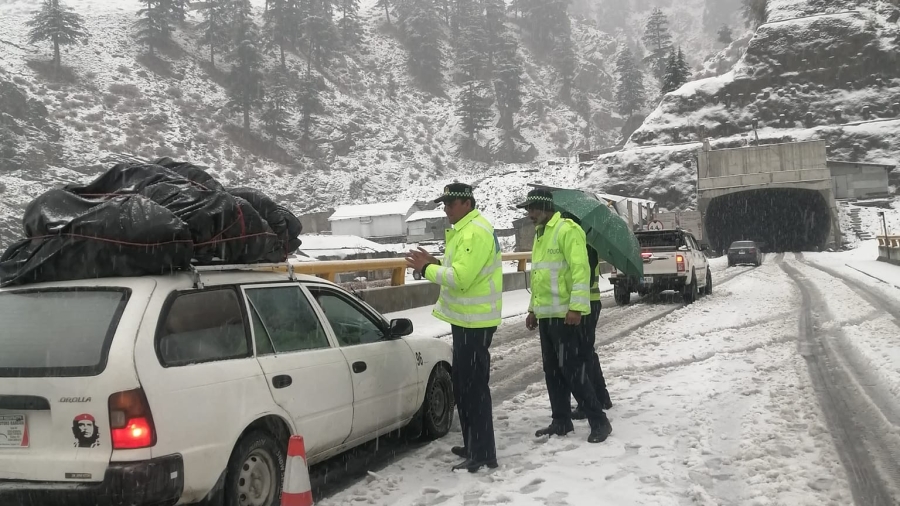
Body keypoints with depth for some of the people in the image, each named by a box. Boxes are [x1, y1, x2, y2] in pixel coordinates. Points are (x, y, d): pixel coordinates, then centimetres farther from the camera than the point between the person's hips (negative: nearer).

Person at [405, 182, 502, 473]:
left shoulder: (476, 232, -19)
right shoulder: (465, 230, 16)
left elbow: (461, 277, -26)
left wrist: (426, 269, -16)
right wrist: (435, 264, 6)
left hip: (474, 322, -11)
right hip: (466, 319, 11)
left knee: (474, 387, -7)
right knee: (463, 386, 18)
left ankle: (483, 454, 0)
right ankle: (473, 446, 29)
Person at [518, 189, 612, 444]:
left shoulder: (567, 230, -12)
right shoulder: (539, 235, 18)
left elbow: (580, 270, -20)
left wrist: (576, 307, -26)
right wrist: (533, 308, 23)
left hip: (566, 315, -9)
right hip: (546, 315, 9)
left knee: (572, 371, -7)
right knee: (552, 372, 13)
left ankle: (599, 422, 3)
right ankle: (561, 421, 22)